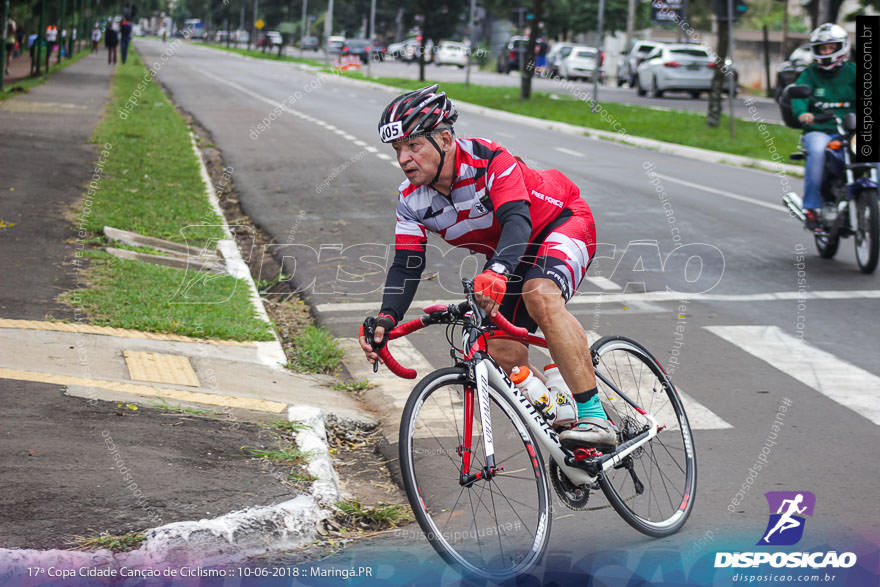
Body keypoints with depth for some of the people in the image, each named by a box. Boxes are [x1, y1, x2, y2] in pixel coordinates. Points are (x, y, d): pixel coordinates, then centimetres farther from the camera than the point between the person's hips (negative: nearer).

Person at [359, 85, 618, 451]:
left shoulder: (488, 160, -32)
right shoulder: (412, 199, -14)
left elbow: (518, 220, -45)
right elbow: (406, 265, -14)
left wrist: (498, 271, -64)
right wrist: (386, 318, -33)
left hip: (561, 223, -7)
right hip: (506, 253, 7)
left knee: (541, 296, -37)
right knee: (502, 353, -6)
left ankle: (594, 418, -38)